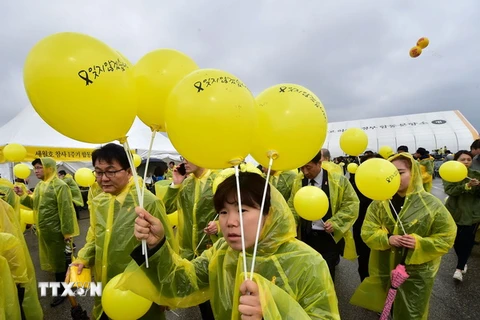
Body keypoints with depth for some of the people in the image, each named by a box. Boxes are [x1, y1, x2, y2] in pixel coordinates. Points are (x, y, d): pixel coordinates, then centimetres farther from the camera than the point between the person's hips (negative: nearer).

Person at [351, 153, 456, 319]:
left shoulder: (432, 204, -13)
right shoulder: (380, 202, -6)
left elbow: (446, 238, -8)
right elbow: (367, 232, -6)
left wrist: (419, 243, -24)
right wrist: (387, 239, -24)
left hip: (417, 273, -2)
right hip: (384, 270, 2)